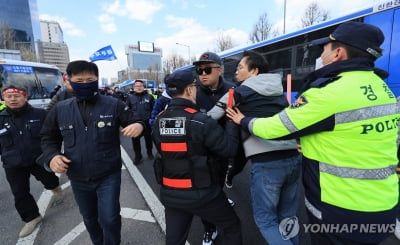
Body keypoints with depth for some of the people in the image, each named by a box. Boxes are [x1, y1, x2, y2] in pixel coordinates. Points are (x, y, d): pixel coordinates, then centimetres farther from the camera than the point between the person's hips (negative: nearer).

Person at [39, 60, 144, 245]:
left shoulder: (114, 105, -10)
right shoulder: (60, 109, -1)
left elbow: (133, 123, -5)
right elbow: (48, 138, 10)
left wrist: (138, 126, -30)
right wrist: (51, 156, -9)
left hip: (109, 175, -3)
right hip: (78, 178, 4)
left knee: (109, 218, 3)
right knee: (89, 219, 23)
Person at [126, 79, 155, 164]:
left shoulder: (149, 97, 0)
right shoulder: (130, 97, 2)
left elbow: (154, 109, 1)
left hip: (147, 122, 0)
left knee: (148, 139, 16)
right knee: (135, 140, 5)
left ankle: (150, 153, 38)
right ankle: (138, 156, 20)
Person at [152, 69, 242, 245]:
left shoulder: (159, 121, -1)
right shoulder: (201, 121, -20)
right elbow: (229, 149, -15)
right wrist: (232, 121, -2)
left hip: (170, 193, 6)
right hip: (201, 194, -5)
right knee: (232, 227, 21)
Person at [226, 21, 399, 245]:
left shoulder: (330, 92, -23)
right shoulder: (381, 87, 4)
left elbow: (274, 128, -16)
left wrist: (243, 120, 2)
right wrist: (313, 146, 18)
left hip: (343, 209, -8)